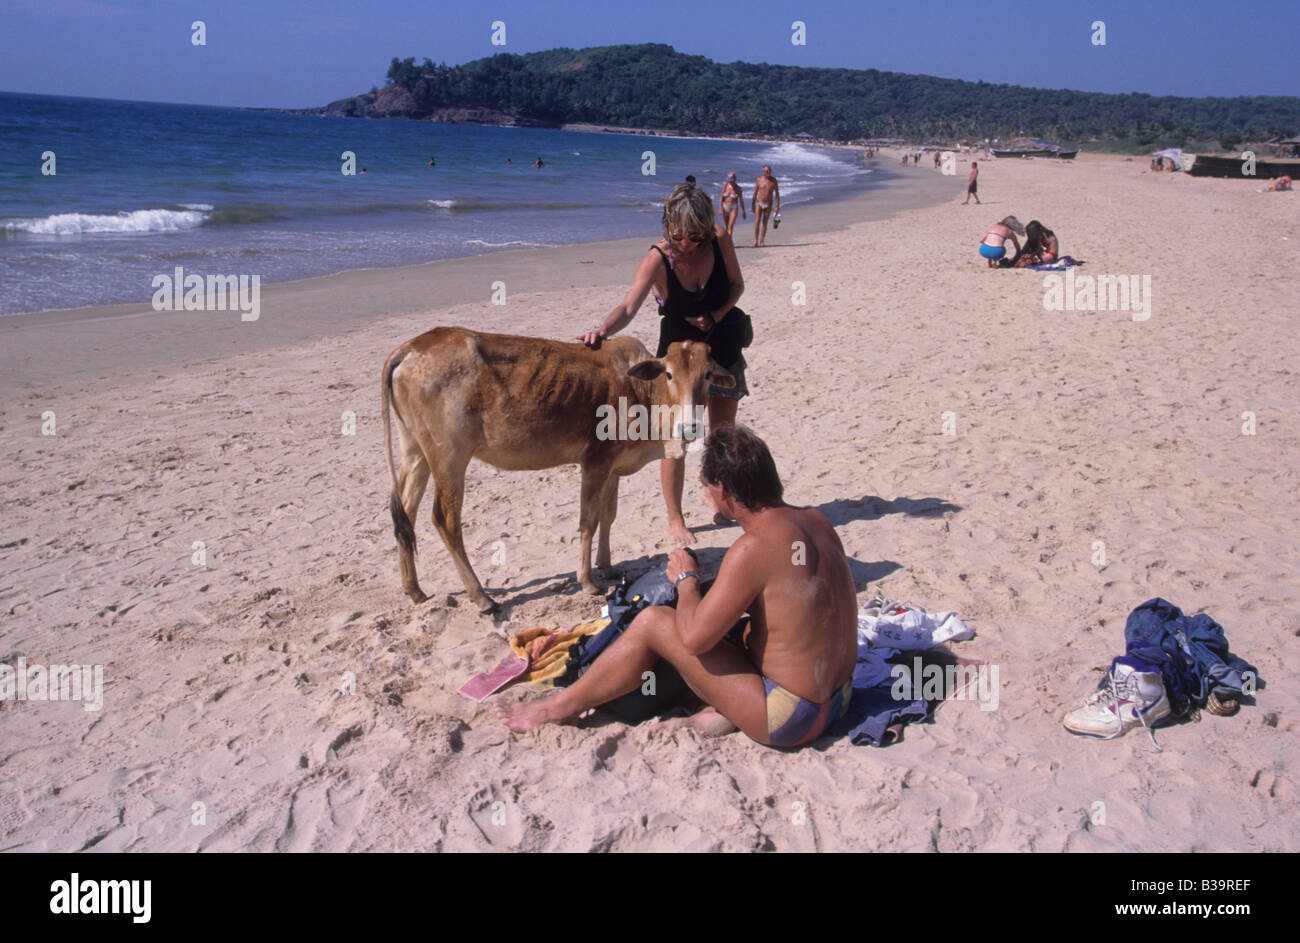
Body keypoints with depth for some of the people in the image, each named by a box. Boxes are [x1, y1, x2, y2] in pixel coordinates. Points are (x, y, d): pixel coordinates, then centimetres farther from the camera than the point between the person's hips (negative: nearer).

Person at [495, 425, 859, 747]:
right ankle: (725, 710, 9)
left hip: (791, 719, -8)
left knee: (652, 622, -3)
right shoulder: (816, 520, 1)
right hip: (836, 699, 8)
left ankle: (558, 708, 11)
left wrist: (686, 578, -2)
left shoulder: (754, 547, -24)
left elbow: (695, 638, -21)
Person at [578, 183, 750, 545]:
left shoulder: (720, 240, -16)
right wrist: (603, 329, -57)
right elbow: (629, 306, -37)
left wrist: (715, 316, -18)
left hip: (722, 344, 4)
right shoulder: (658, 259, -26)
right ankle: (675, 520, 6)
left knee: (723, 430, 14)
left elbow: (737, 285, 0)